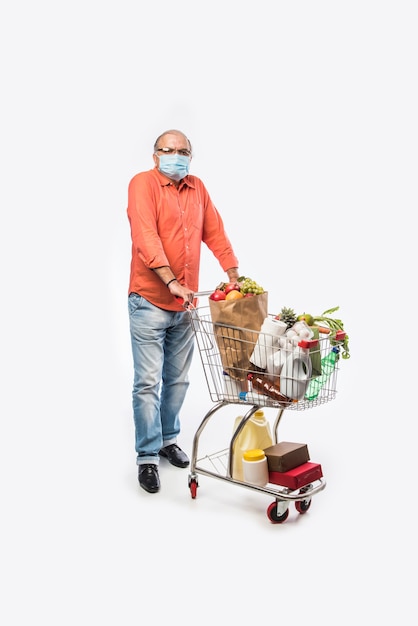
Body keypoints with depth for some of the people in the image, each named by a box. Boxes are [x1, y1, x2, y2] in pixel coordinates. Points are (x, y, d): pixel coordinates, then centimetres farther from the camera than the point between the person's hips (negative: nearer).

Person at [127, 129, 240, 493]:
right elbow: (146, 236, -19)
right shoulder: (143, 183, -6)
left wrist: (234, 275, 3)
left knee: (178, 379, 13)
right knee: (148, 381, -3)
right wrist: (172, 281, -29)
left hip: (185, 303, 6)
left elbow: (215, 233, 13)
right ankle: (148, 456, 8)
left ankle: (168, 439, 30)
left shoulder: (197, 188, 12)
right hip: (149, 302, -5)